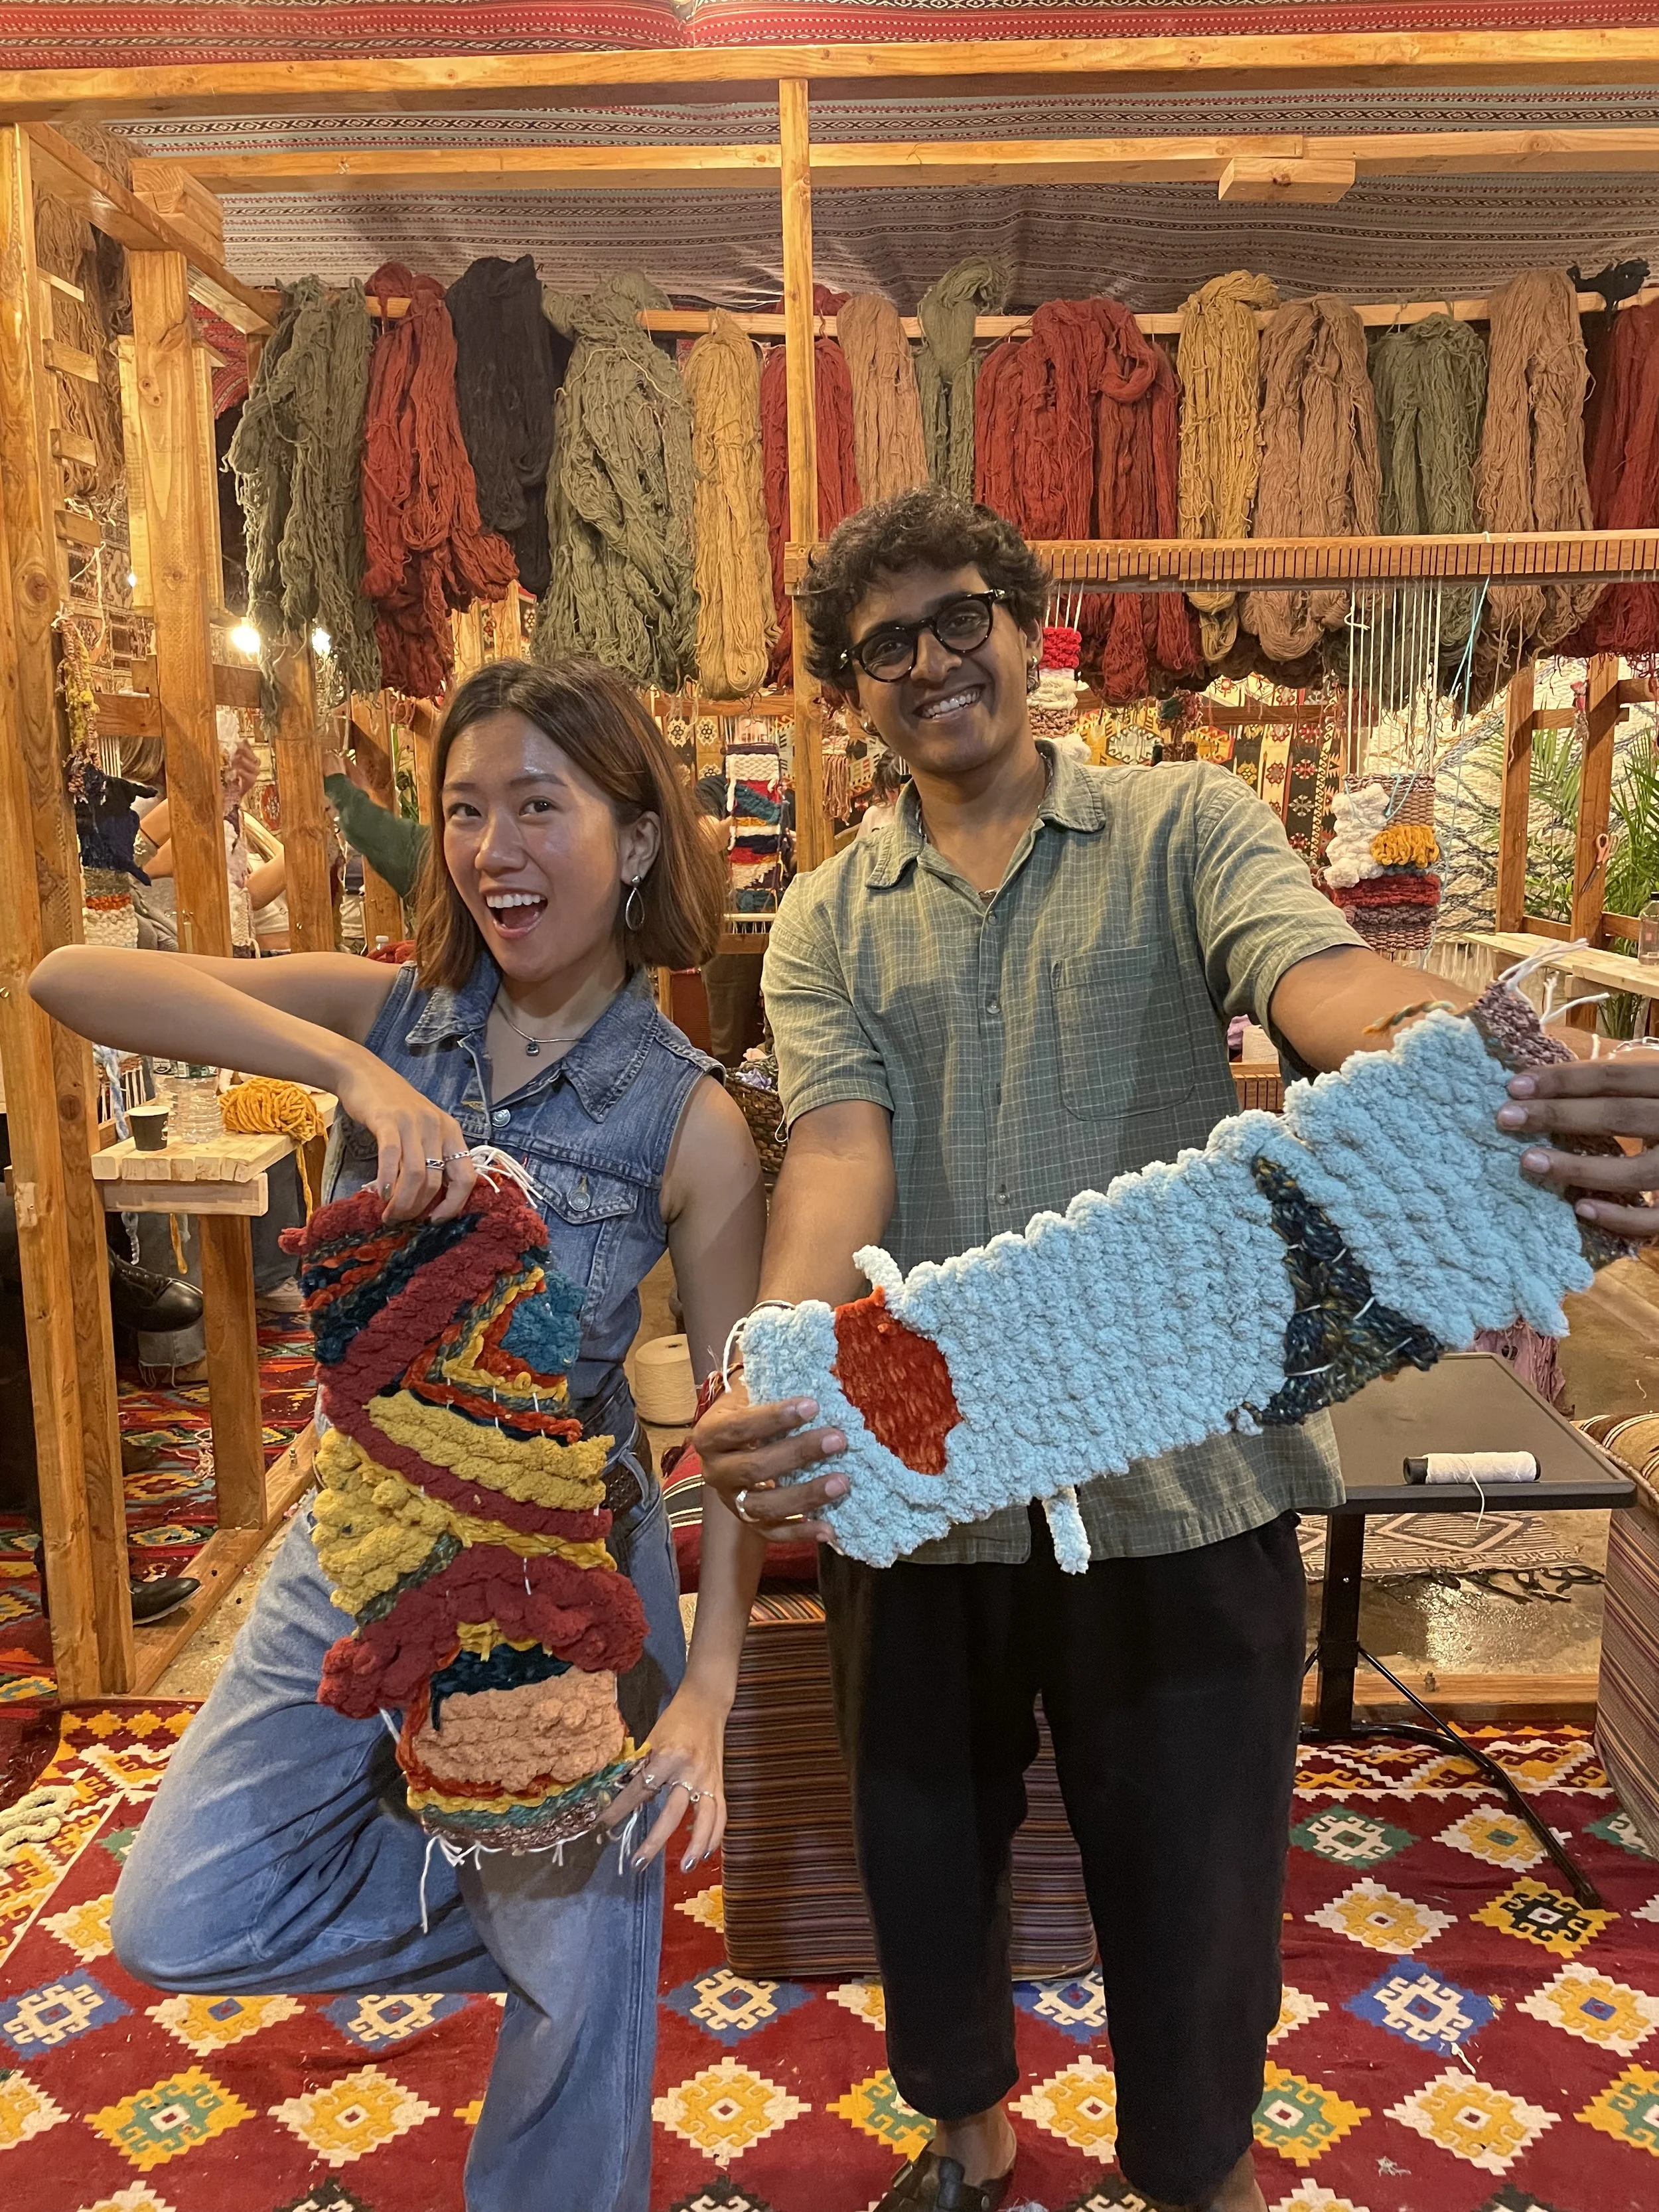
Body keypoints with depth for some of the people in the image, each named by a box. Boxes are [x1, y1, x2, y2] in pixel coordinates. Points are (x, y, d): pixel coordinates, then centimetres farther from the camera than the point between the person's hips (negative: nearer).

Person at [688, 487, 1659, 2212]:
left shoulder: (1184, 827, 0)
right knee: (924, 1863, 21)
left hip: (1179, 1474, -2)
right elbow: (838, 1148, -12)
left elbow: (1317, 975, -21)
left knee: (1191, 1892, 12)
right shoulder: (828, 923, 5)